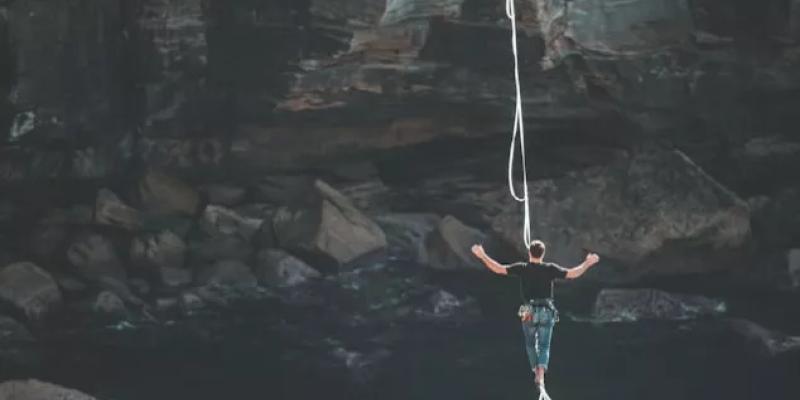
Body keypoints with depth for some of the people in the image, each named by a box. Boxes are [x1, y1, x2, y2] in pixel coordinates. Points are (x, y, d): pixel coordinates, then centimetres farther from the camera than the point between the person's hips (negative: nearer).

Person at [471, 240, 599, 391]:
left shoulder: (522, 268, -4)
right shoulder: (550, 269, -3)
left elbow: (499, 269, -6)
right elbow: (573, 274, -4)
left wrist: (482, 256, 3)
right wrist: (587, 263, 10)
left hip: (528, 312, 0)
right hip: (547, 312, 0)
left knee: (530, 344, 20)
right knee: (544, 346, 3)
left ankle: (536, 372, 25)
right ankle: (541, 376, -16)